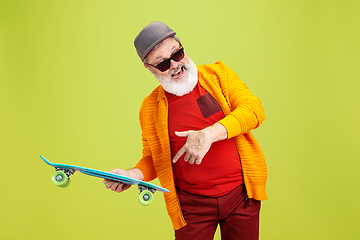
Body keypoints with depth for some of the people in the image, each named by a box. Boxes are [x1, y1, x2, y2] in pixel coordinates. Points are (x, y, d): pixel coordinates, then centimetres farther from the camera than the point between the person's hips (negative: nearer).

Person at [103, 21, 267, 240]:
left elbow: (254, 109, -9)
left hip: (242, 191, 0)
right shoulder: (150, 107, 1)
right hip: (192, 203, 0)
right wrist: (134, 174, -14)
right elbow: (152, 158, 8)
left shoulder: (218, 74, 0)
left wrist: (209, 133, -22)